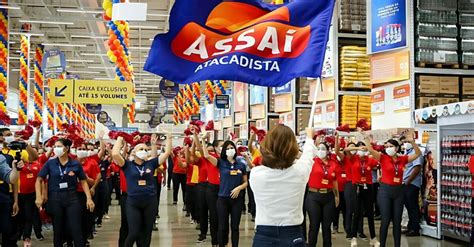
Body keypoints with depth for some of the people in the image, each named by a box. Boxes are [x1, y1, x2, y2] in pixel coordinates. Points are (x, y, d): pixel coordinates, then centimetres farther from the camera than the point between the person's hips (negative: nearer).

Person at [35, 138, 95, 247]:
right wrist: (39, 197, -8)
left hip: (72, 198, -1)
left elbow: (83, 182, 4)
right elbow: (39, 180, 3)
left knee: (76, 230, -3)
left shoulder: (76, 164, 0)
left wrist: (89, 198, -4)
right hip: (55, 199, 1)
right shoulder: (50, 163, 0)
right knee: (58, 230, 11)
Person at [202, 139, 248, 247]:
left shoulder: (241, 165, 5)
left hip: (237, 199, 2)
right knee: (222, 227, 5)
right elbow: (206, 155, -14)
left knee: (235, 227, 8)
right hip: (223, 199, -1)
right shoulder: (221, 163, 0)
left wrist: (239, 187, -10)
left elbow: (245, 182, 10)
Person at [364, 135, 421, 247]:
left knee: (397, 221, 9)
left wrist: (412, 142, -5)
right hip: (385, 191, -3)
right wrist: (366, 139, -21)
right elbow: (370, 150, -16)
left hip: (398, 191, 3)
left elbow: (418, 154, 7)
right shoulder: (383, 158, -4)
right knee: (385, 221, -1)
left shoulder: (402, 159, 5)